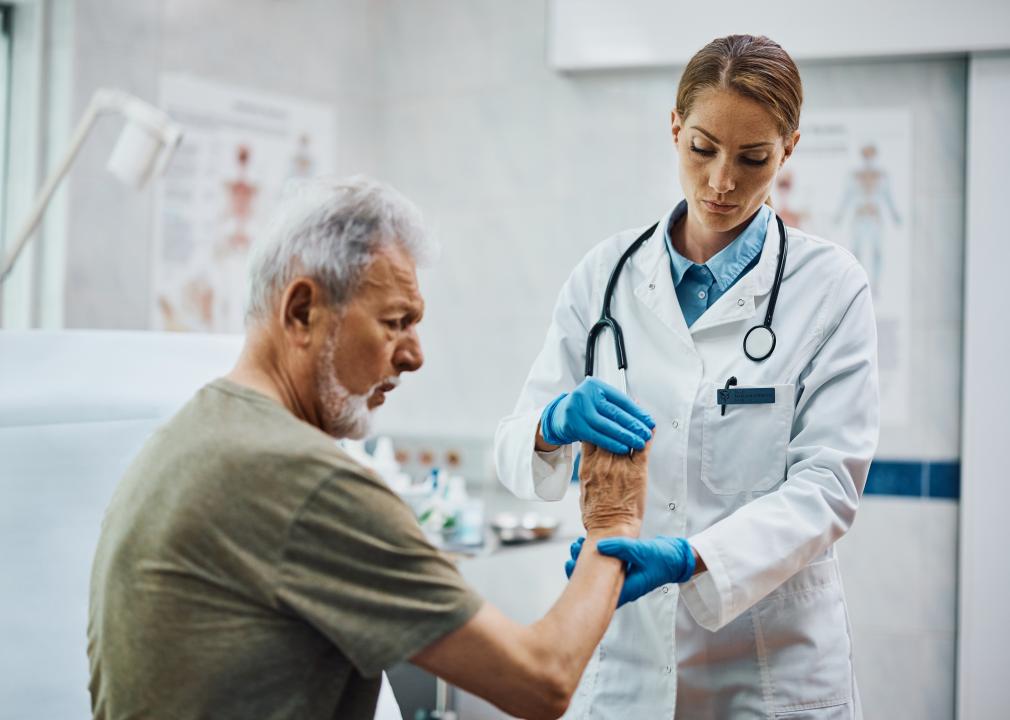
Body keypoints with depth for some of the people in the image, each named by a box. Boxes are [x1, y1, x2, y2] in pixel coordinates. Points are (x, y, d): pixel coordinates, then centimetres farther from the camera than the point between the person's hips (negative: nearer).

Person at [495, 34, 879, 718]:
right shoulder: (607, 272, 2)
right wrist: (557, 423, -22)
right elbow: (517, 455, 1)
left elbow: (826, 485, -11)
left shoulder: (830, 285, -5)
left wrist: (687, 558, -26)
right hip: (623, 656, 2)